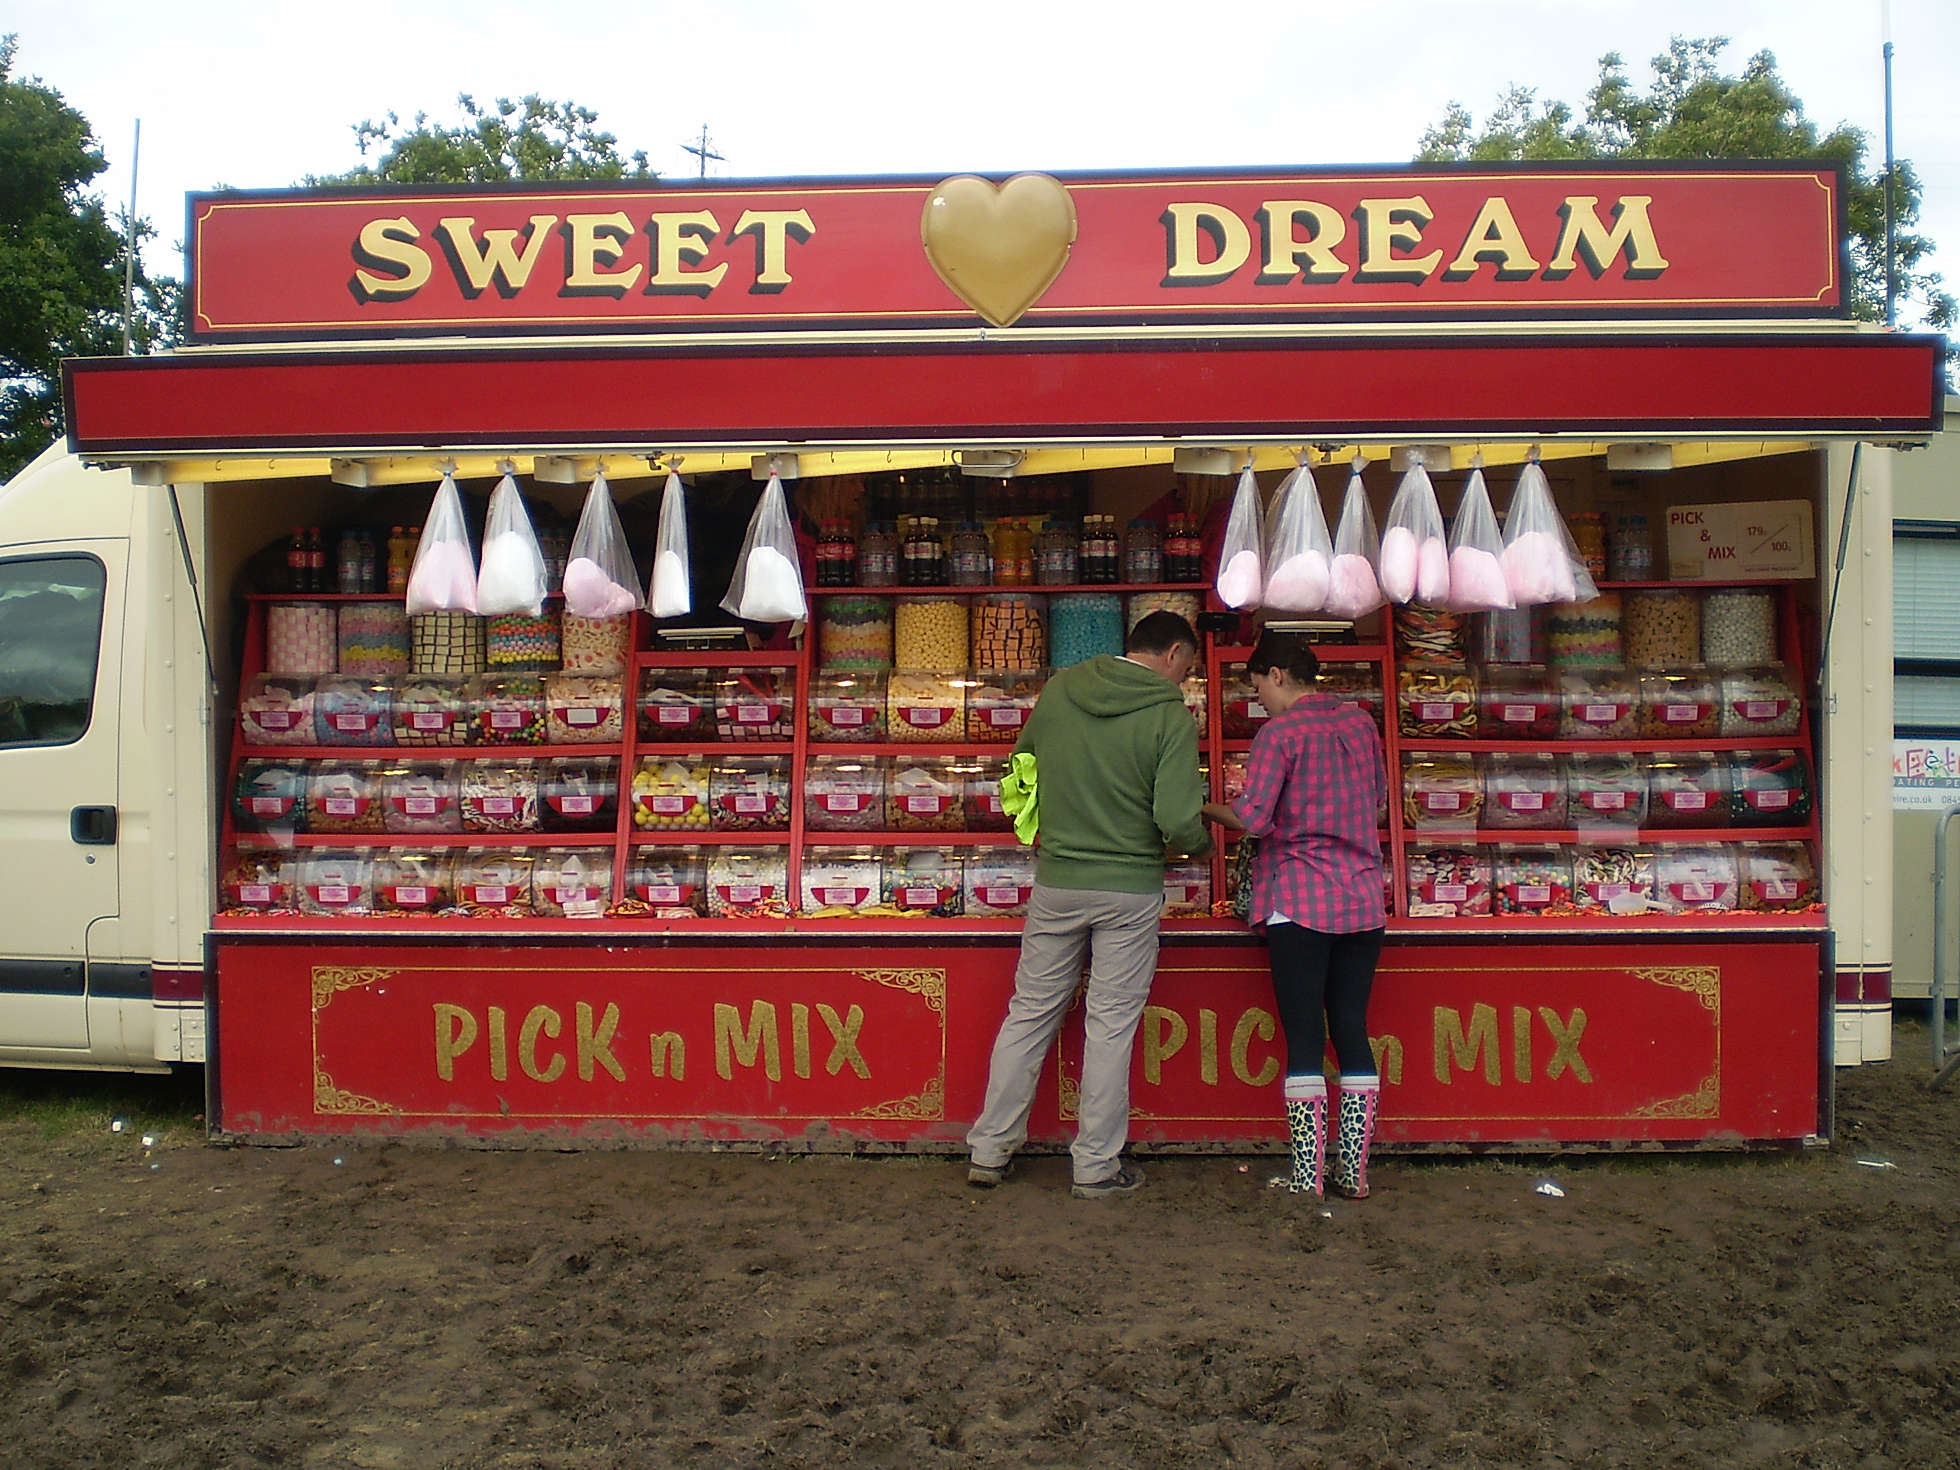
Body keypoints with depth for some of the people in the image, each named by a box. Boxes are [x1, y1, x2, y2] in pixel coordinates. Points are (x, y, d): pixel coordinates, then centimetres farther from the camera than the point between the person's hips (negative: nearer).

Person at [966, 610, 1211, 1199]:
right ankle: (1096, 1166, 17)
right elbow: (1179, 822, -19)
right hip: (1129, 889, -4)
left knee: (1030, 1014, 13)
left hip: (1056, 880, 4)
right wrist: (1202, 843, 3)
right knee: (1111, 1026, 7)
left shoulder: (1059, 689, 2)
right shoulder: (1171, 718, -12)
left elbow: (1021, 759, 16)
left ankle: (989, 1150, 21)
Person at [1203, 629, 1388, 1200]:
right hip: (1363, 899, 6)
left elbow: (1252, 819, -15)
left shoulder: (1280, 732, -9)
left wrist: (1207, 808, 3)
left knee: (1303, 1038, 0)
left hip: (1299, 900, -6)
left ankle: (1307, 1174, 4)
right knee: (1353, 1031, 9)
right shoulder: (1360, 722, 10)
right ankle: (1354, 1170, 14)